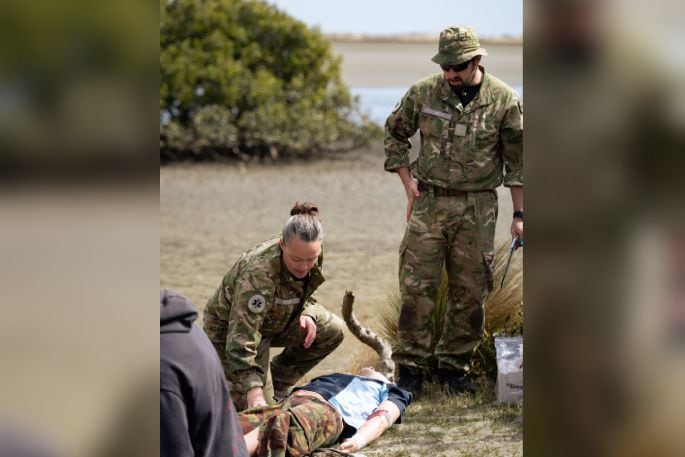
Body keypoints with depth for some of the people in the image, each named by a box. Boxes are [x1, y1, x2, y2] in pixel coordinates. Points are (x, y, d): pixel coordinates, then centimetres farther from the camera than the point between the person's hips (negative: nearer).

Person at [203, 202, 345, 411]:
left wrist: (306, 314, -17)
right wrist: (253, 391, -53)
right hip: (230, 328, -7)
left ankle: (281, 379, 9)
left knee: (333, 330, -9)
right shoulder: (258, 274, -42)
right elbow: (242, 337, -45)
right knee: (248, 405, -13)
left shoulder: (313, 255, -19)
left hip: (276, 320, 7)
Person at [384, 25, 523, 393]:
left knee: (470, 293, 5)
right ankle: (412, 366, 7)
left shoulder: (504, 100, -4)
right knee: (416, 287, -3)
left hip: (477, 208, 0)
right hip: (429, 201, 0)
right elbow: (394, 133, 13)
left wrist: (519, 215, 0)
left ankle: (453, 365, 18)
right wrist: (408, 181, 3)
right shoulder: (423, 93, -2)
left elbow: (517, 161, 2)